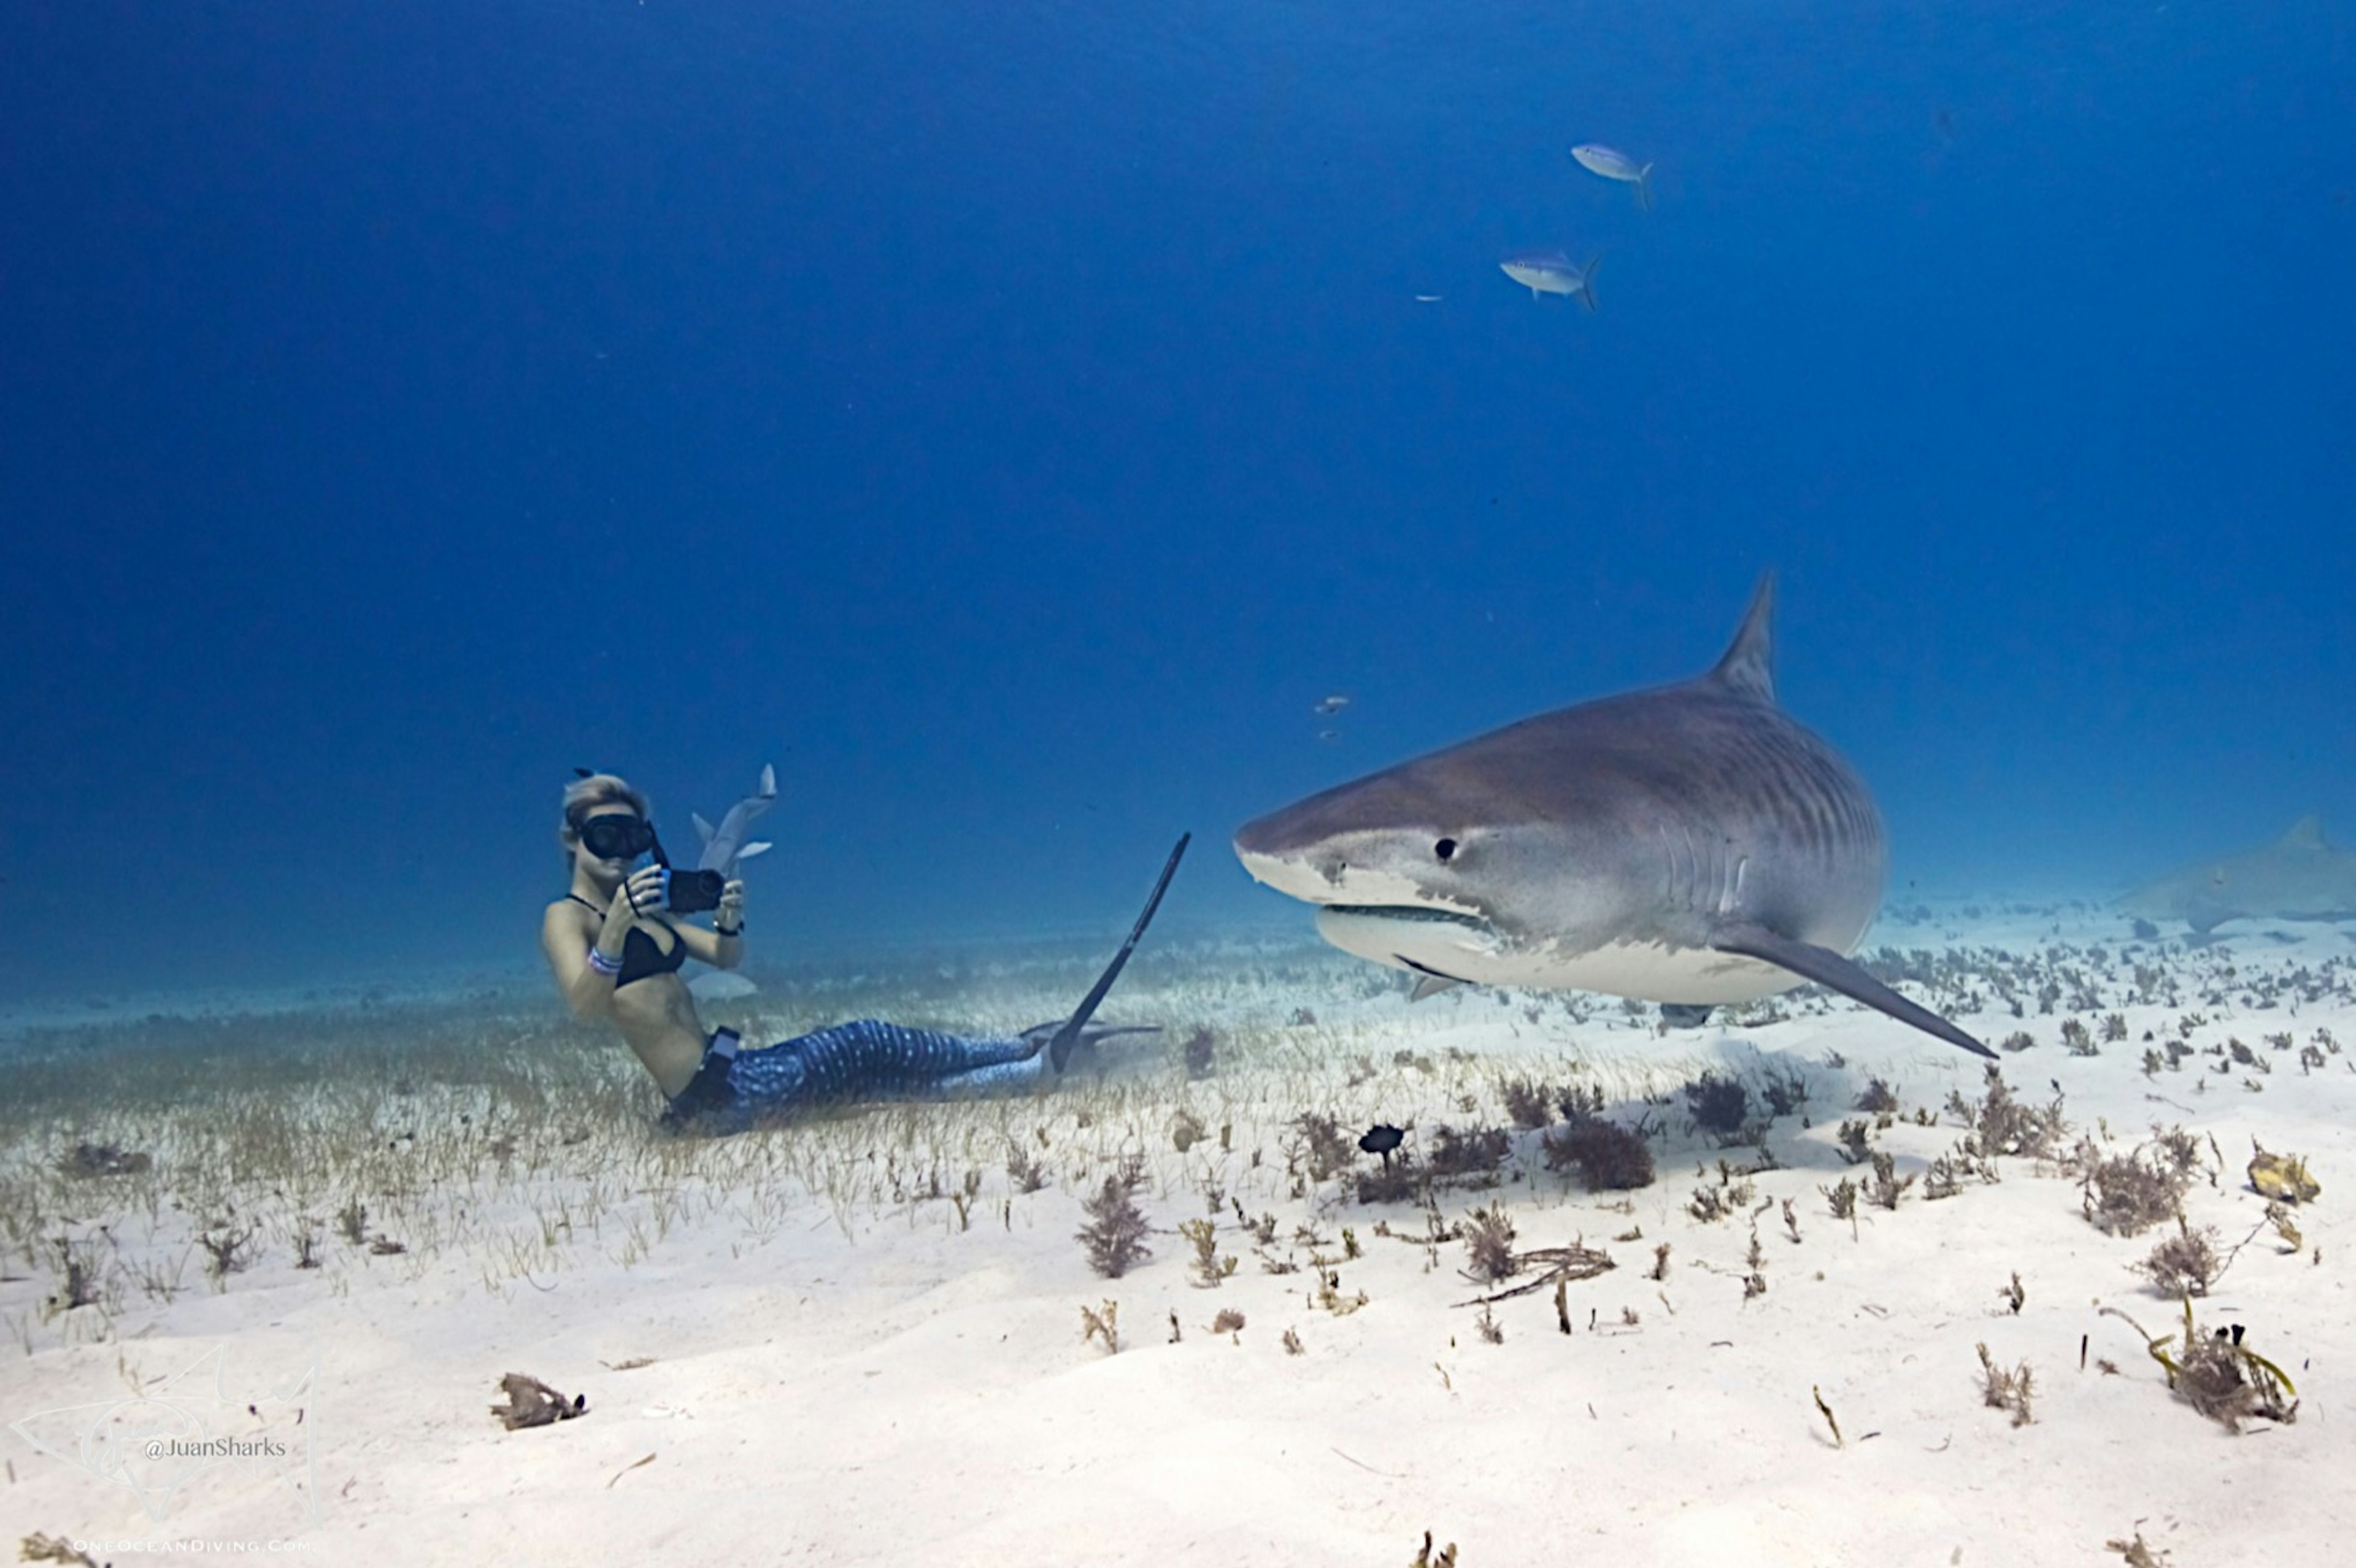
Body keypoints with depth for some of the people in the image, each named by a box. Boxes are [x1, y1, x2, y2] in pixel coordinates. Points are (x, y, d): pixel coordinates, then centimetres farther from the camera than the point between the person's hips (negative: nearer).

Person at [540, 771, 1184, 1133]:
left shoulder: (642, 906, 18)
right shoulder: (568, 918, -7)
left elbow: (726, 958, 13)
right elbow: (584, 1005, -26)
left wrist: (727, 921, -8)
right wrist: (616, 928, -38)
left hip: (726, 1070, 8)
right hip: (712, 1095, -8)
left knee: (887, 1072, 4)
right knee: (865, 1045, -9)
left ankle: (1036, 1054, 9)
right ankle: (1035, 1057, 0)